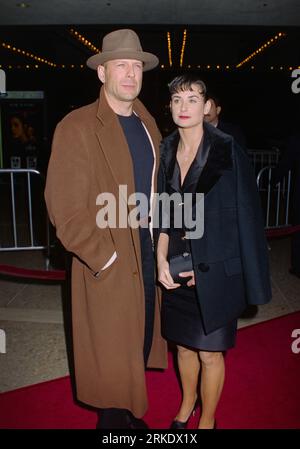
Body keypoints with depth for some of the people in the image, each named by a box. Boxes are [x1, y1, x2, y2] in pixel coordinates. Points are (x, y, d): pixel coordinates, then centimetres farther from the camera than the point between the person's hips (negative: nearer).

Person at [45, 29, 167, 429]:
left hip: (148, 248, 7)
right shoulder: (77, 127, -14)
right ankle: (113, 418, 36)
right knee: (112, 354, 11)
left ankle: (130, 413, 44)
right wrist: (107, 258, -17)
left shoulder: (148, 123, 8)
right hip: (108, 259, -7)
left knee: (140, 341, 21)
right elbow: (66, 209, -17)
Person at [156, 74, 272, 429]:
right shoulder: (166, 152, 3)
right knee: (183, 344, 18)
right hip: (176, 270, 4)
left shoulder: (227, 152, -11)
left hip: (214, 272, -4)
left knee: (209, 352, 8)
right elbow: (162, 215, 7)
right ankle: (186, 406, 44)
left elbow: (245, 218, -10)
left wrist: (202, 267, -11)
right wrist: (161, 260, -6)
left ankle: (207, 419, 34)